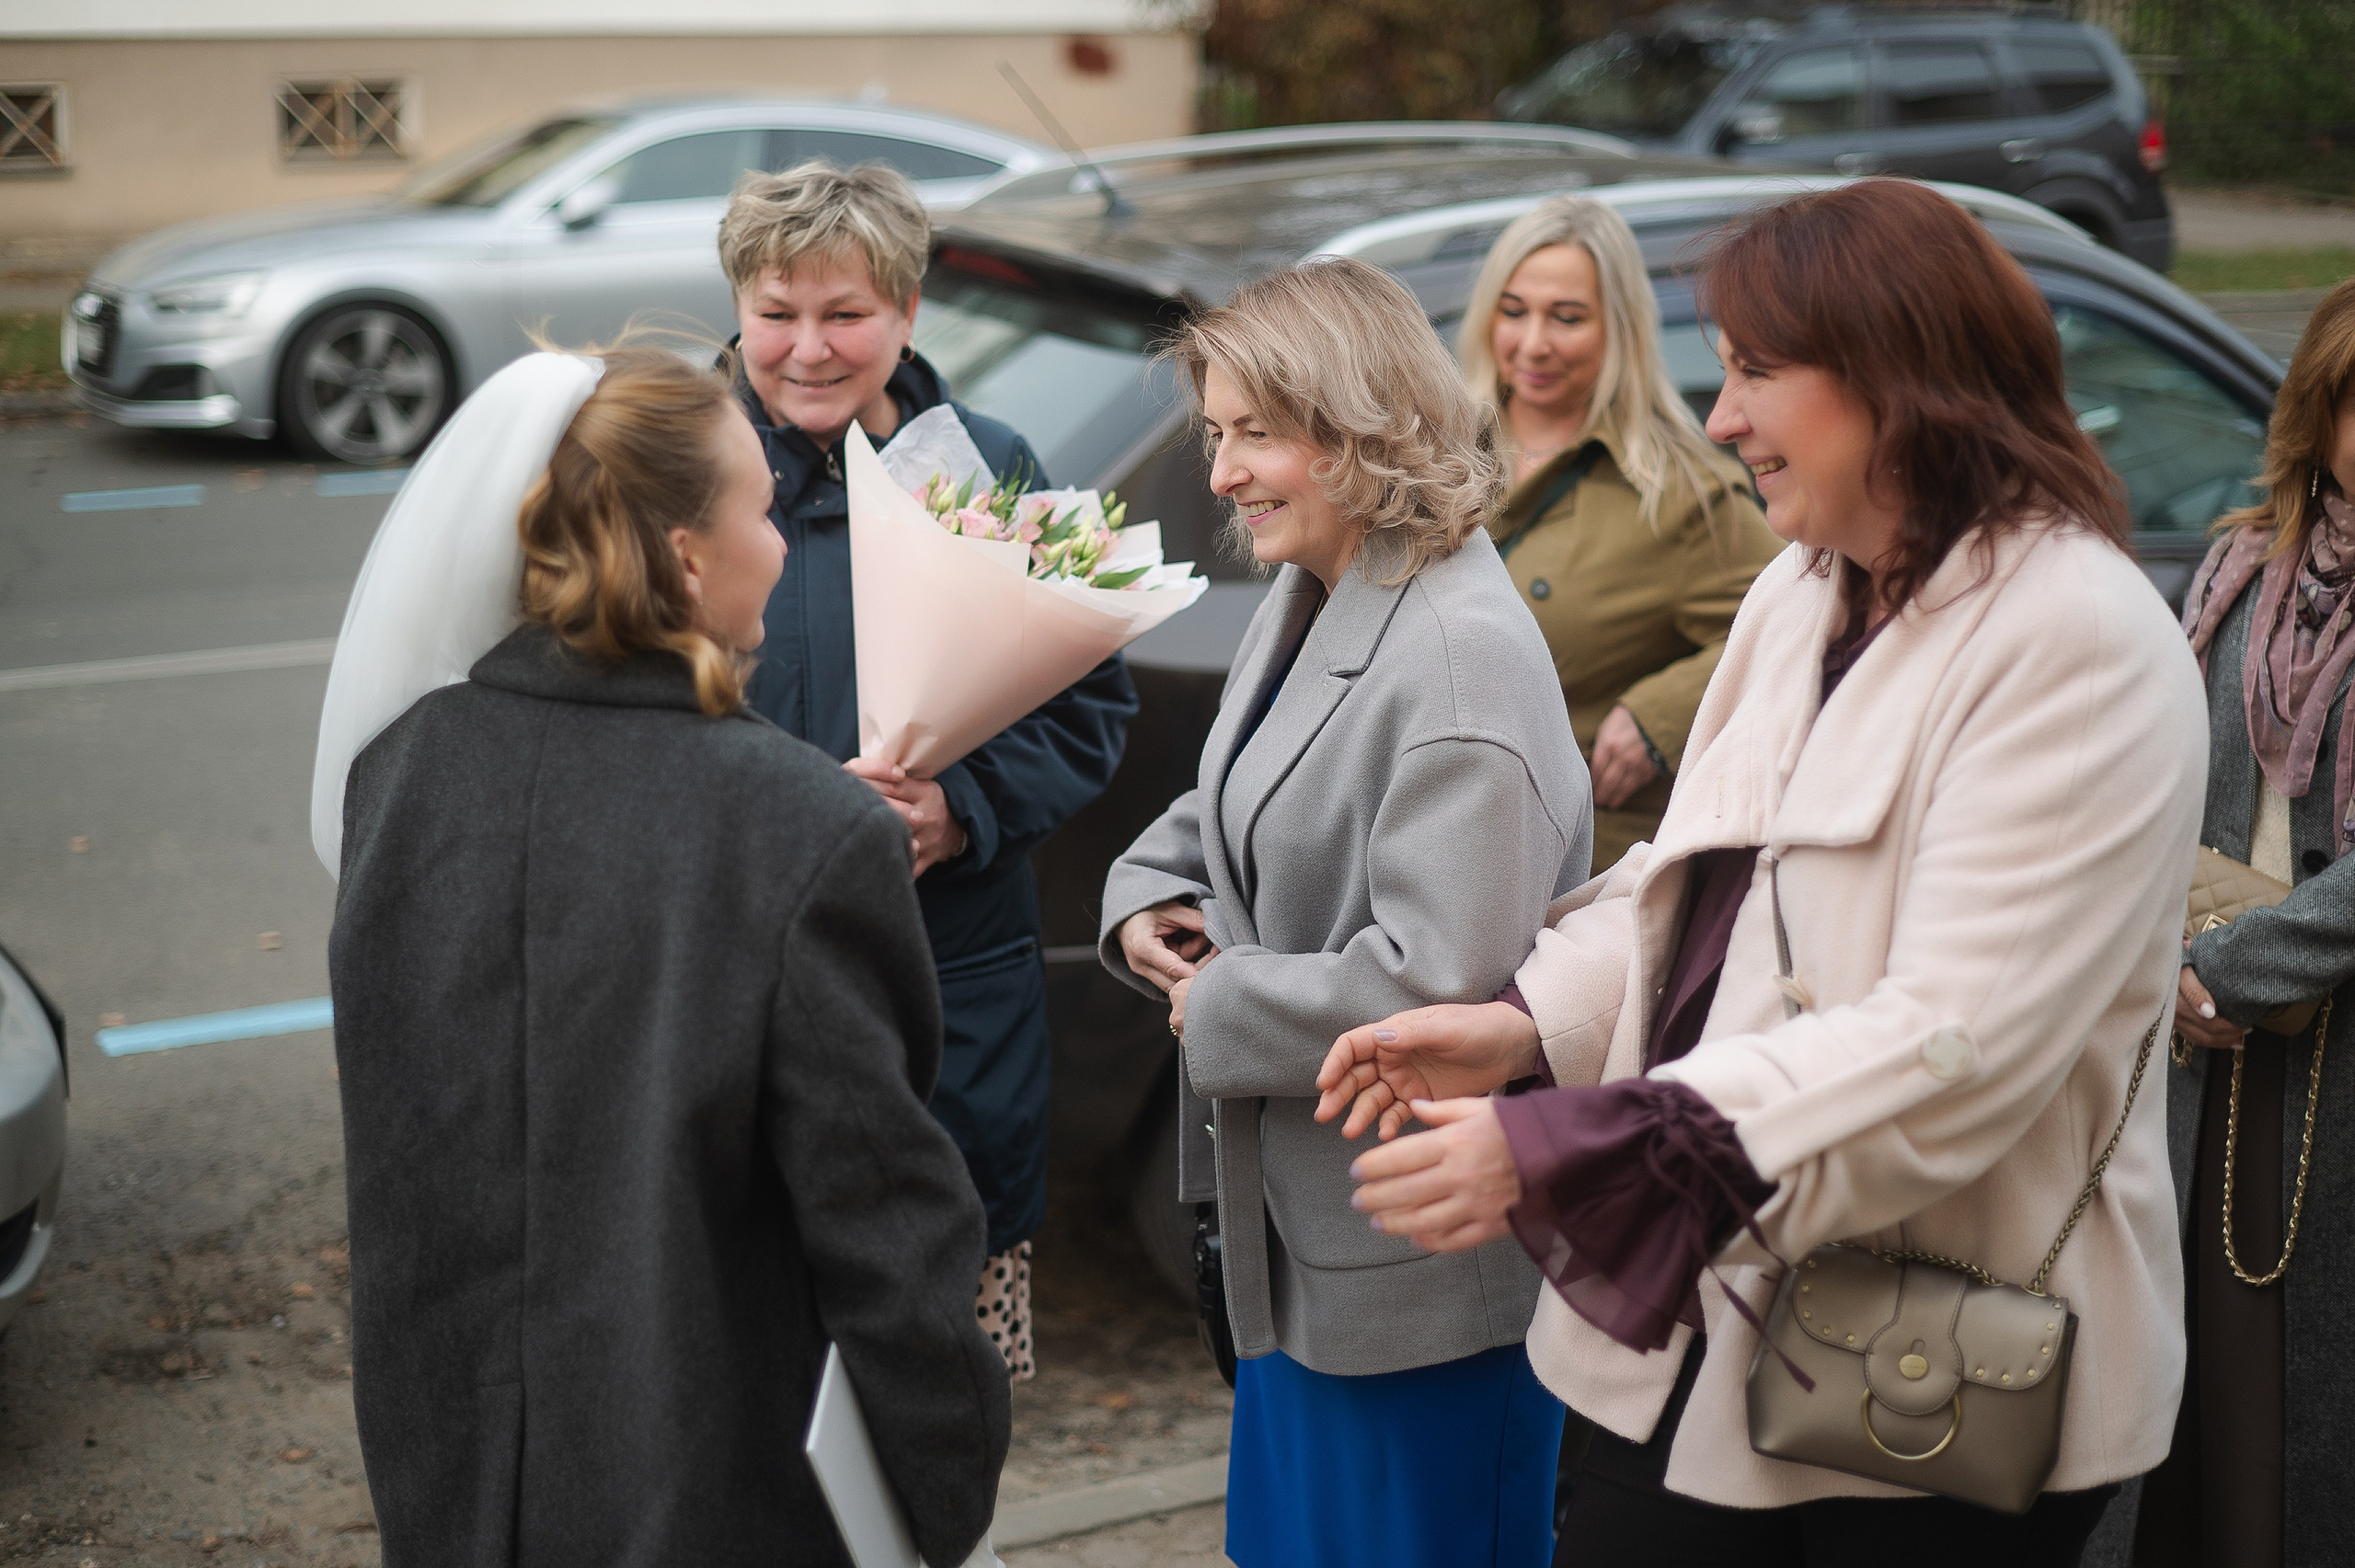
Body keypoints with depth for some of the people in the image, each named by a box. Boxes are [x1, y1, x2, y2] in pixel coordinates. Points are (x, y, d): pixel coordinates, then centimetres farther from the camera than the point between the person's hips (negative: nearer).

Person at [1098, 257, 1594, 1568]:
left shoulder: (1462, 657, -24)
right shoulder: (1310, 603, 7)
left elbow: (1439, 981, -29)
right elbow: (1228, 812, 23)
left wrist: (1219, 1012, -16)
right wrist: (1150, 901, 1)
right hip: (1302, 1218, 10)